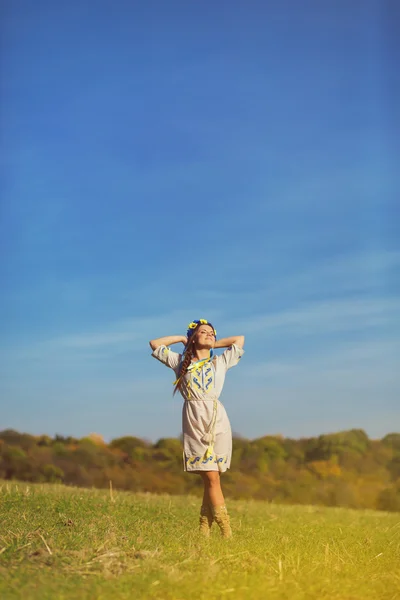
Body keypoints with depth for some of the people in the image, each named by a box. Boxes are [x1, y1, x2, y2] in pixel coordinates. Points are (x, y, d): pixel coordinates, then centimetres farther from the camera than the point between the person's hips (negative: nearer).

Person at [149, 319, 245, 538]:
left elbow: (240, 339, 28)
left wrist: (214, 344, 24)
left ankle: (204, 531, 2)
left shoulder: (220, 362, 18)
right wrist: (182, 338, 21)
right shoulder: (180, 362, 16)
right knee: (211, 478, -7)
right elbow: (155, 344, 22)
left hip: (217, 421, 1)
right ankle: (226, 532, -7)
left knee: (211, 479, -4)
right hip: (194, 424, -1)